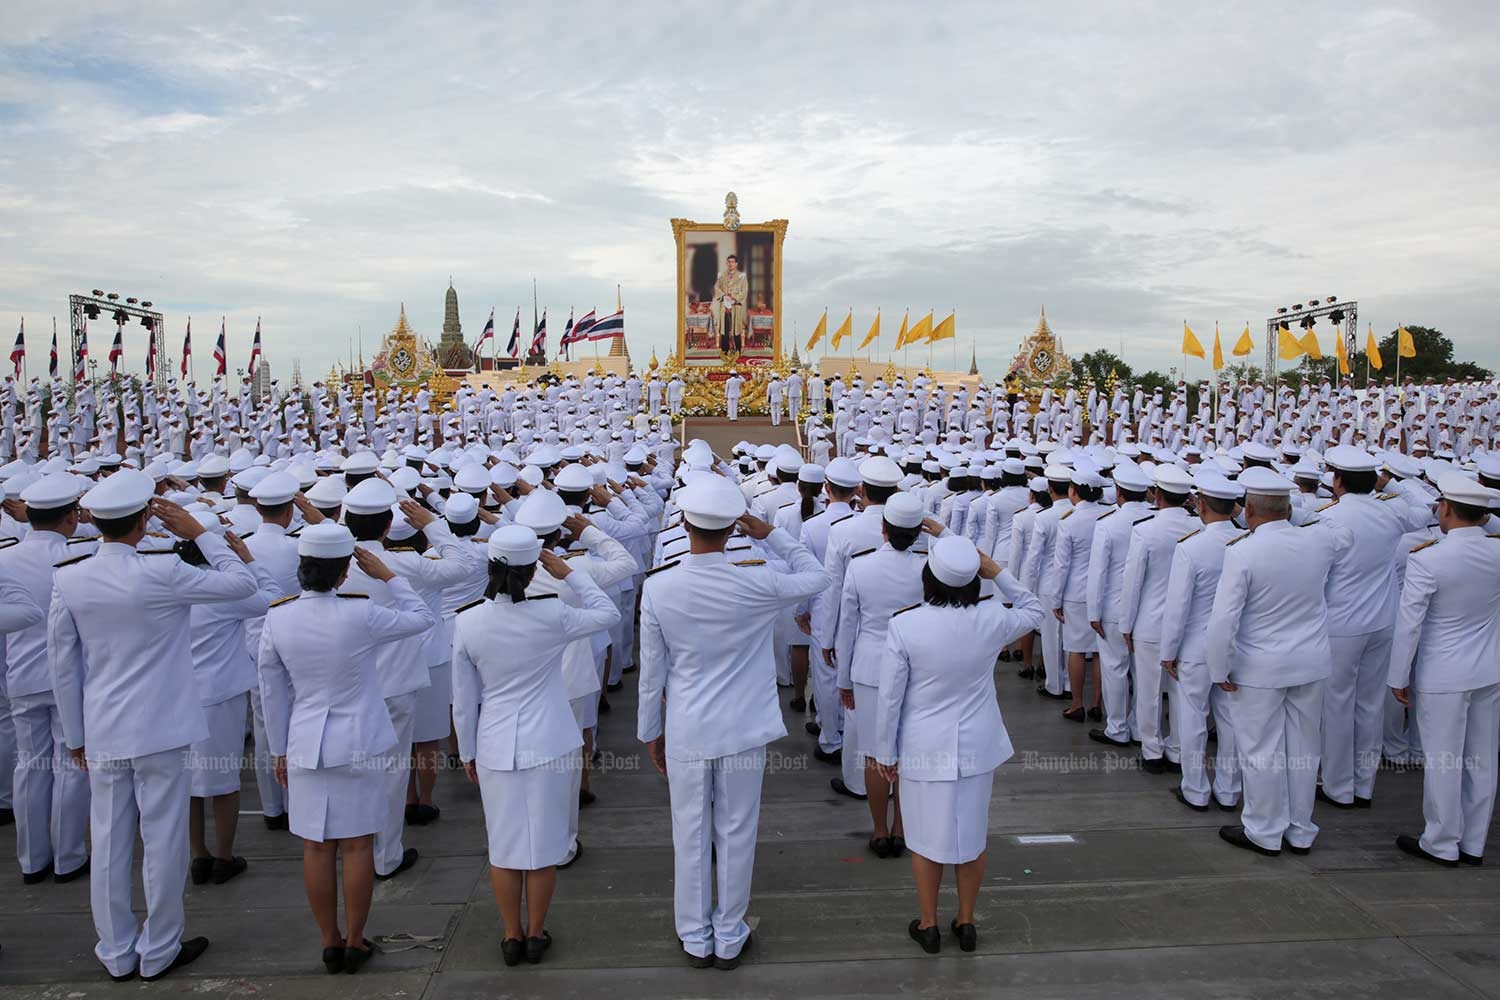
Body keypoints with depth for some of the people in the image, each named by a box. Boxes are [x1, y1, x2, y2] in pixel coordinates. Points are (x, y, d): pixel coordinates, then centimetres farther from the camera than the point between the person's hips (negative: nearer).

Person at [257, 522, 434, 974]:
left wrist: (280, 750, 13)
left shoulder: (277, 617, -7)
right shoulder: (360, 615, -19)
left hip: (305, 745, 3)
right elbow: (421, 618, -3)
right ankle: (355, 942, 21)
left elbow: (271, 690, 3)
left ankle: (330, 943, 25)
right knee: (357, 845, 10)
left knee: (317, 848, 13)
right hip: (359, 744, -3)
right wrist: (386, 575, 2)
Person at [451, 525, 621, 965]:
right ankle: (536, 934, 26)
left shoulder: (467, 622, -10)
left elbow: (463, 700, -1)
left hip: (496, 746, 2)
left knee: (504, 844, 15)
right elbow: (608, 613, 3)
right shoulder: (552, 616, -16)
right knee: (543, 843, 13)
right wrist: (568, 574, 2)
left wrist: (467, 752, 12)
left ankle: (512, 936, 28)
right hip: (551, 745, -2)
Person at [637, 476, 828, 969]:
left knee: (691, 836, 16)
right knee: (736, 835, 15)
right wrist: (769, 534, 1)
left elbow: (652, 671, -6)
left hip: (686, 732, 1)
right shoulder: (755, 584, -19)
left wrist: (651, 732, 8)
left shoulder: (657, 588, -15)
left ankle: (696, 939, 32)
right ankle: (729, 938, 31)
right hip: (743, 730, -1)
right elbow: (816, 576, 2)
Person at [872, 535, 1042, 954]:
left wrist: (886, 752, 1)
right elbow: (1033, 611, 10)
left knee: (926, 836, 16)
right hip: (978, 746, 2)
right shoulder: (992, 619, -15)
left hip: (923, 749, -2)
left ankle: (928, 926, 31)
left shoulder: (905, 625, -21)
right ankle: (966, 922, 35)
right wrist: (996, 573, -1)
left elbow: (890, 698, -13)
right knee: (972, 833, 20)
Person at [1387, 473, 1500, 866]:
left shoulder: (1426, 561, -20)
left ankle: (1442, 845, 19)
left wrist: (1399, 678, -6)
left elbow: (1409, 625, -16)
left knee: (1442, 762, 6)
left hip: (1443, 676, -5)